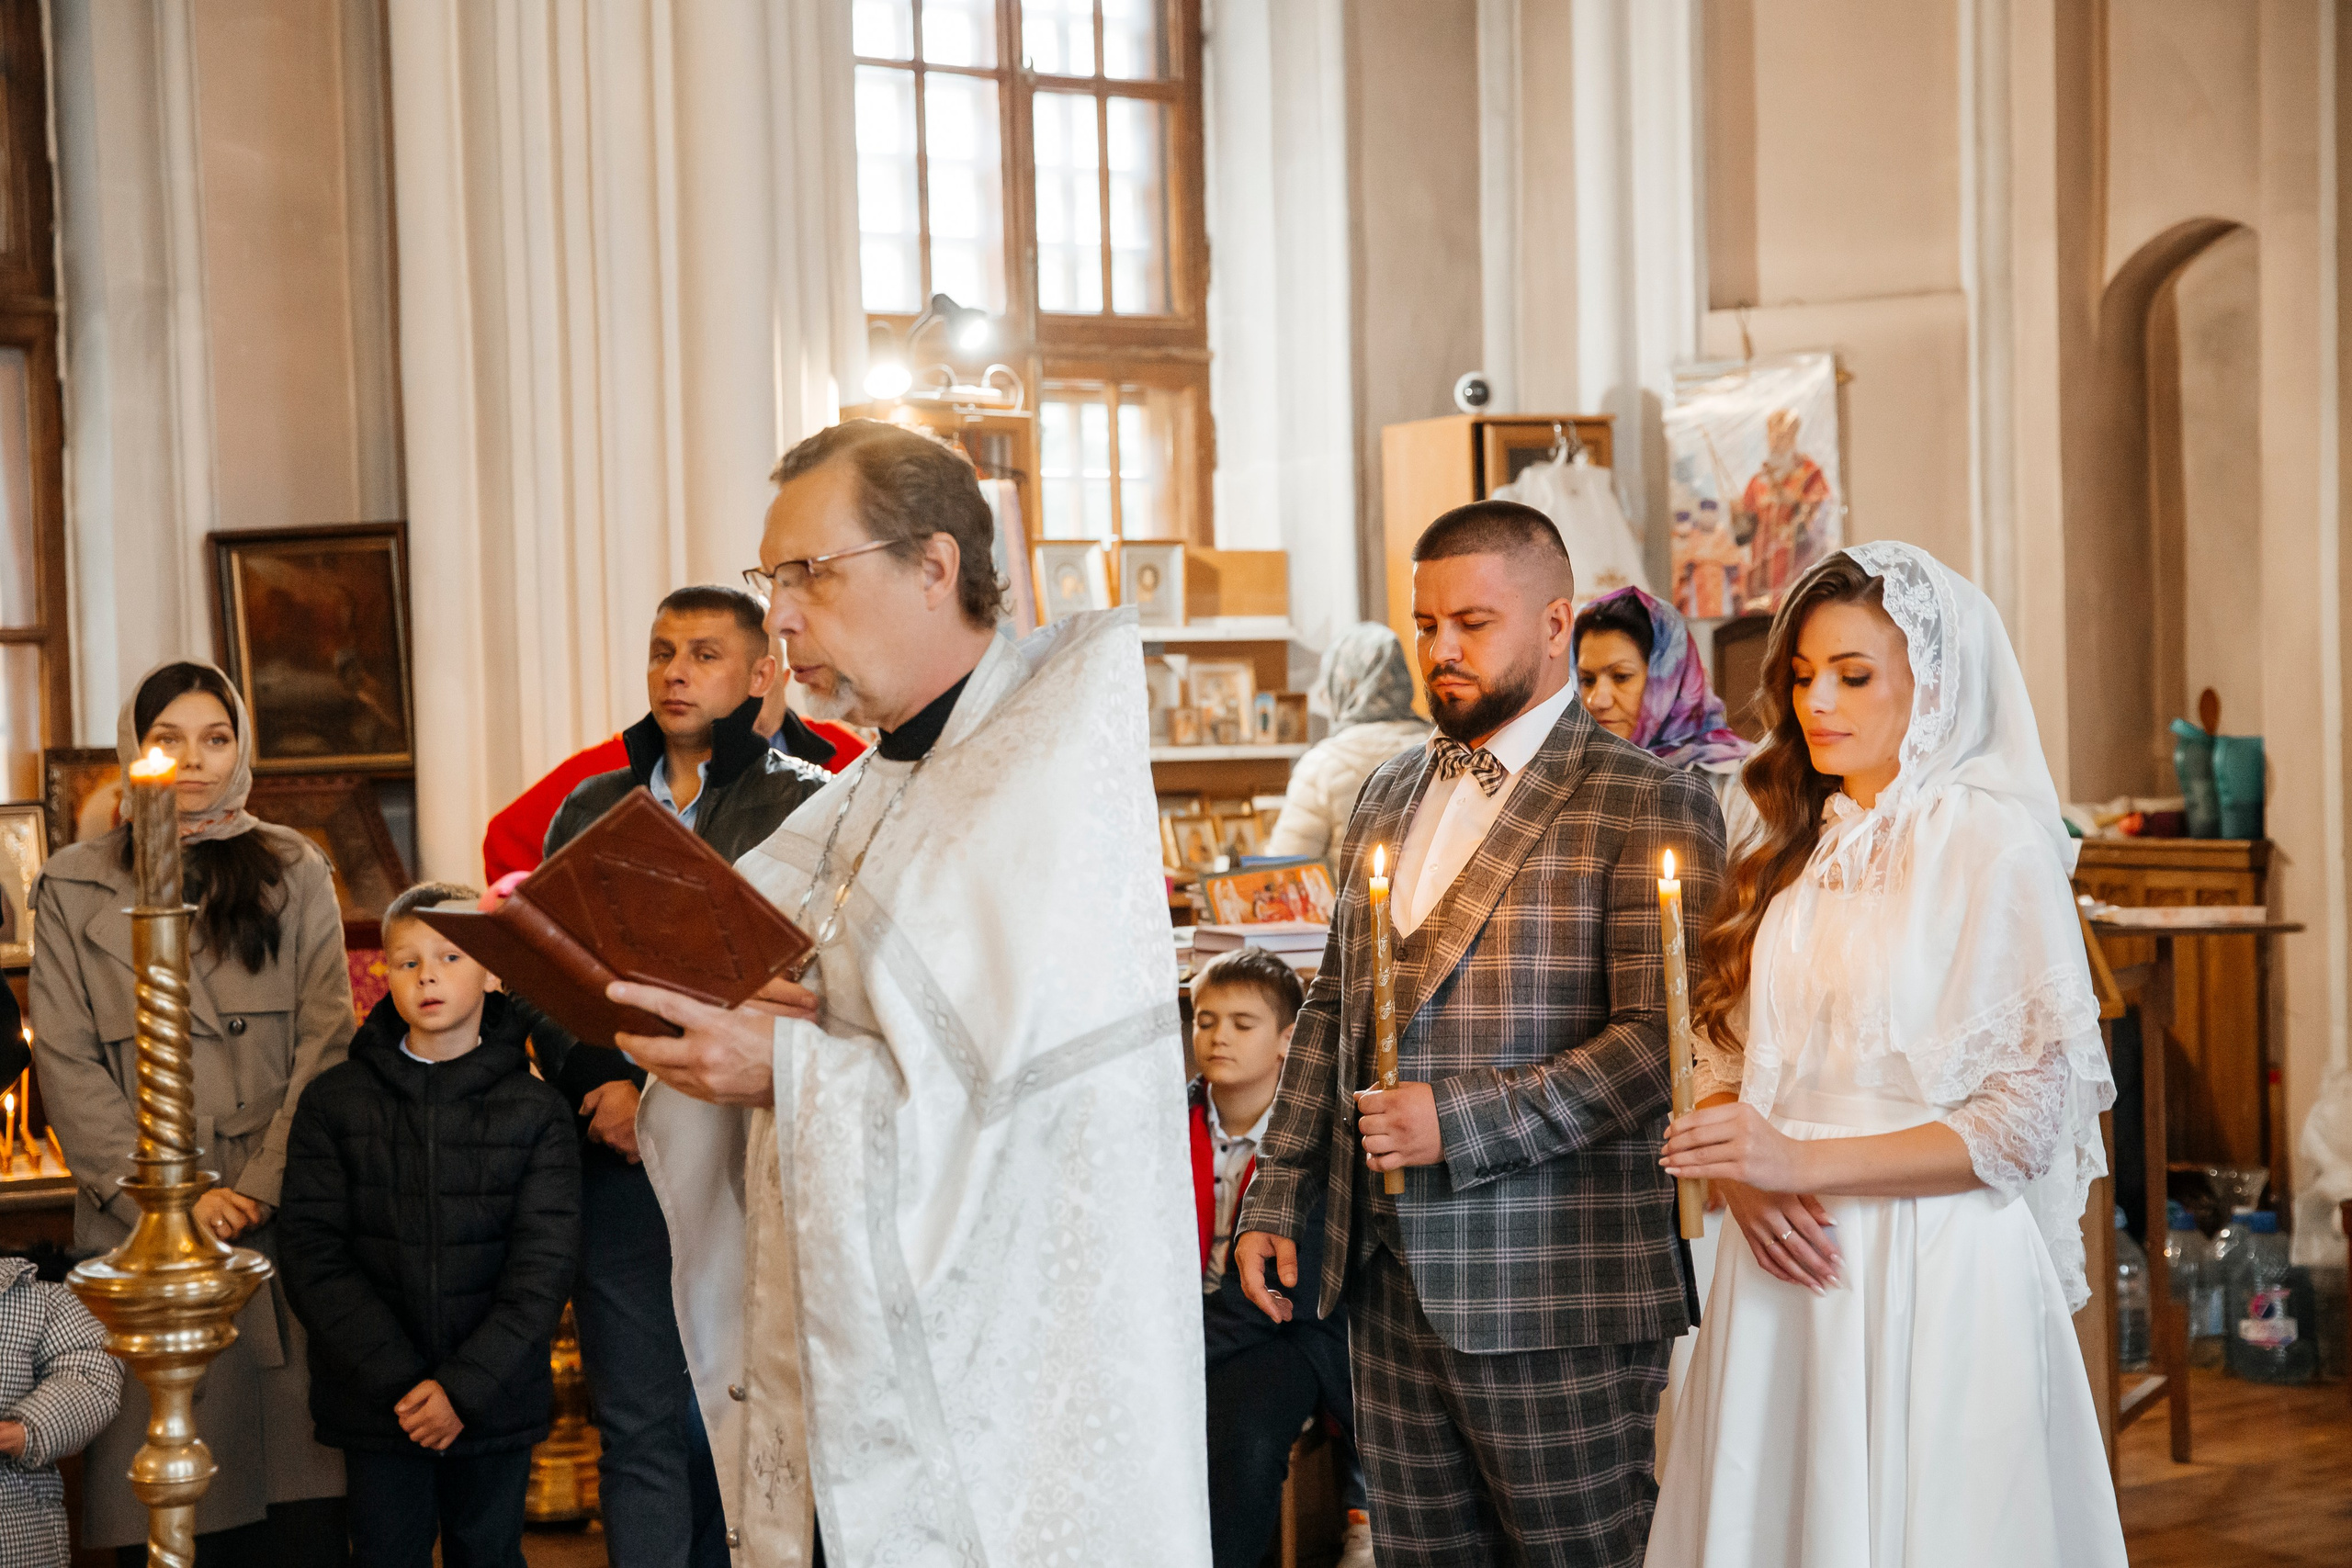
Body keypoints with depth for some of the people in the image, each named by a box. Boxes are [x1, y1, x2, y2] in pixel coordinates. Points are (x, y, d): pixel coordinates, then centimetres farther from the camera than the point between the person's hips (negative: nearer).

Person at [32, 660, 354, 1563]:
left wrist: (262, 1187, -8)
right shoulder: (73, 888, 10)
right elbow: (69, 1065, 3)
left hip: (287, 1218, 0)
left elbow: (326, 1042, 4)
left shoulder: (294, 874, 12)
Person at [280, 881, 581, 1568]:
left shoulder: (535, 1110, 0)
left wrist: (465, 1386, -15)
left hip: (494, 1401, 0)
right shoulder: (334, 1102, 1)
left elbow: (543, 1262, -5)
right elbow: (313, 1253, -5)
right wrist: (396, 1381, -14)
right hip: (375, 1403, 0)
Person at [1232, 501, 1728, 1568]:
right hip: (1386, 1273, 6)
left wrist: (1462, 1122, -20)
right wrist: (1275, 1196, 14)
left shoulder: (1649, 807, -7)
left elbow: (1661, 1040, -16)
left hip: (1553, 1290, -6)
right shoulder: (1387, 797, 15)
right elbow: (1332, 1009, 20)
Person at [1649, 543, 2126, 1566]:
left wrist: (1805, 1160, -17)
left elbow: (2031, 1118, -11)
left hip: (1933, 1278, -5)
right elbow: (1721, 1057, 14)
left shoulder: (1995, 845, -7)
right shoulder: (1795, 851, 12)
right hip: (1782, 1259, 5)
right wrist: (1747, 1179, -7)